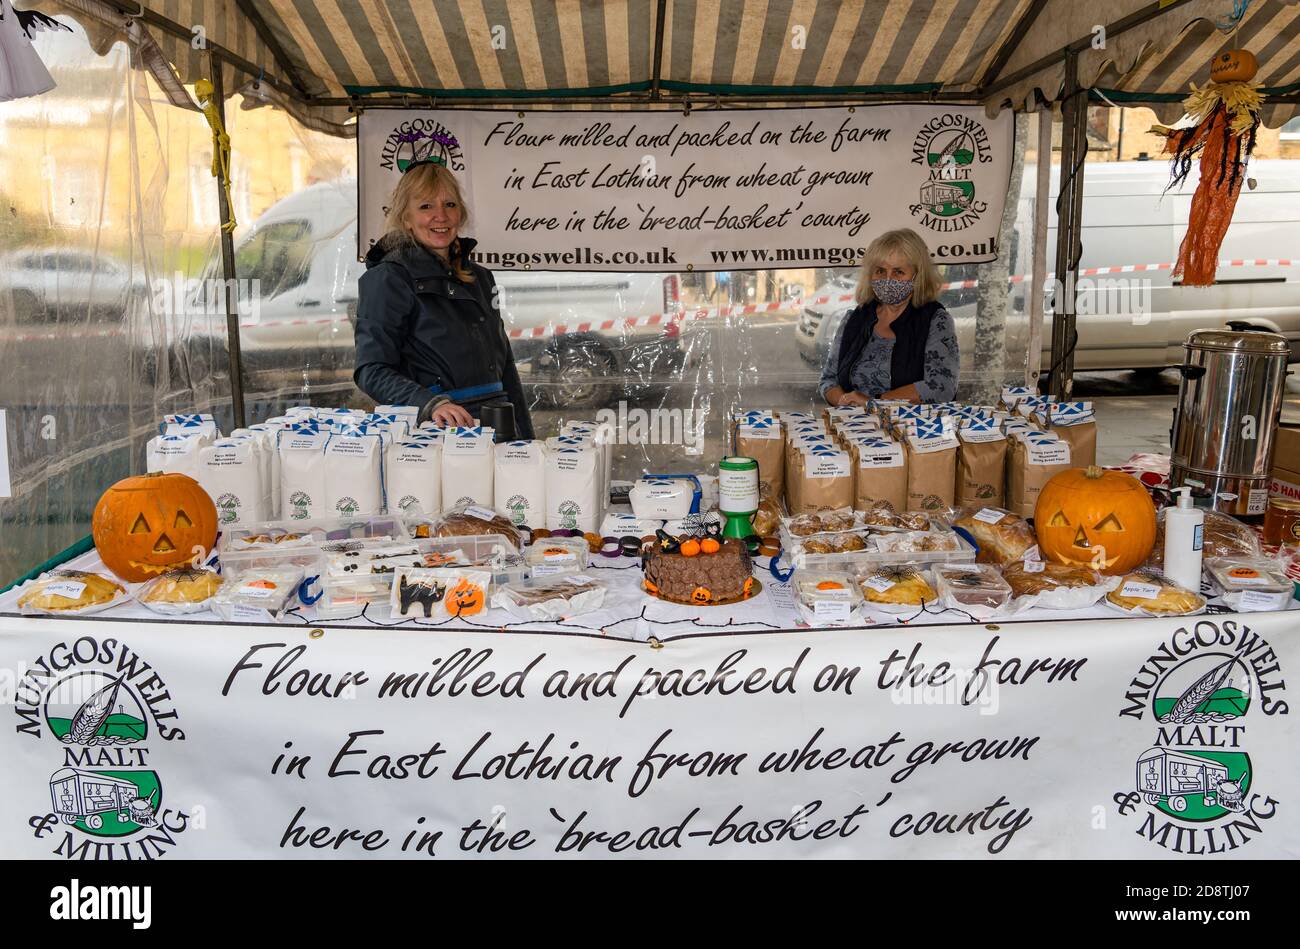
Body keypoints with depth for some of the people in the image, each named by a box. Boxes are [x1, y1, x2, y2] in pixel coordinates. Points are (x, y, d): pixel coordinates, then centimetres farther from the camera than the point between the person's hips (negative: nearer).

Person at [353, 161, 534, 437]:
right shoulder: (388, 278, -4)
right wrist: (431, 403, -28)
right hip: (434, 435, -5)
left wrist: (526, 441, 14)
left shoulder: (480, 278, 16)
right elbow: (371, 371, -12)